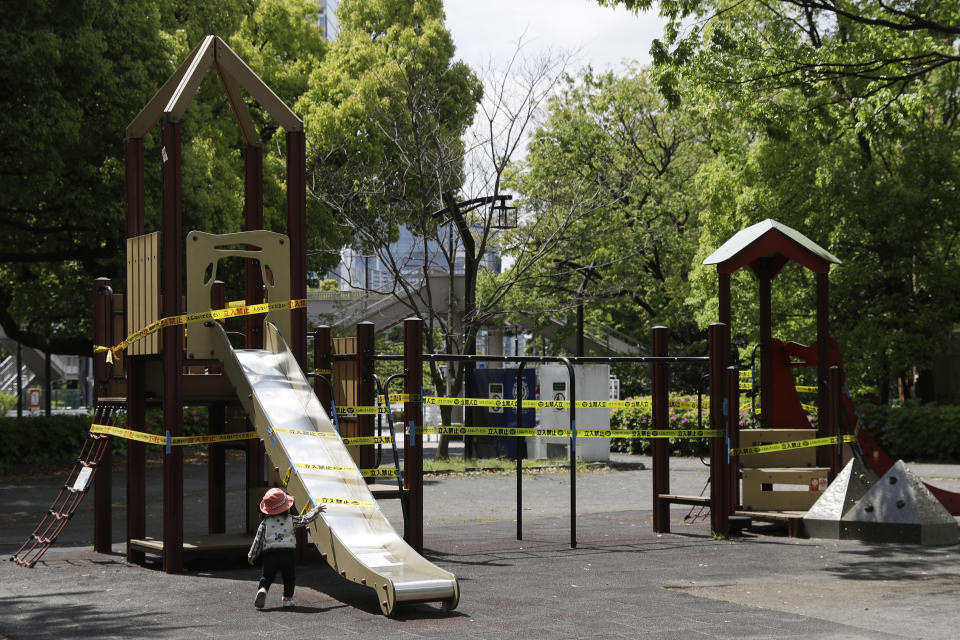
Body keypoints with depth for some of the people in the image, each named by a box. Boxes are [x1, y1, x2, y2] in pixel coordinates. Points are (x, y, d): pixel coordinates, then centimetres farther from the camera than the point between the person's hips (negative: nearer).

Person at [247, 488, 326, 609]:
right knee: (289, 577, 16)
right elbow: (306, 519, 12)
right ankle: (287, 598, 10)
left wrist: (251, 556, 16)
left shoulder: (264, 523, 4)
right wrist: (316, 510, 29)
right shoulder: (291, 520, 2)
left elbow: (258, 540, 6)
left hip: (269, 554, 1)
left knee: (267, 576, 11)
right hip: (287, 553, -1)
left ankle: (262, 590, -16)